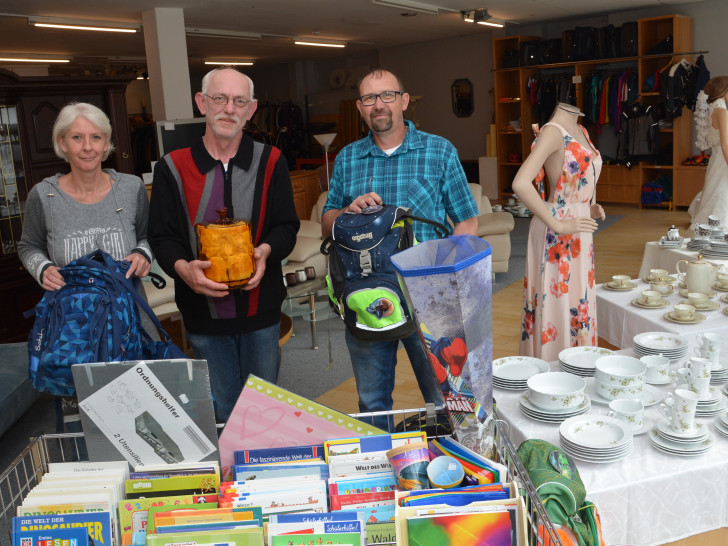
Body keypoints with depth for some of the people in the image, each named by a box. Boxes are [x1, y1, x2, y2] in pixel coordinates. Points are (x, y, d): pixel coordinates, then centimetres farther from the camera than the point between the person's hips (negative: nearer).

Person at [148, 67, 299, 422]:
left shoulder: (269, 162, 1)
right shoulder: (173, 168, -2)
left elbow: (286, 226, 2)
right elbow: (162, 237, -1)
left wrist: (265, 251, -20)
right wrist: (183, 268, -22)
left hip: (261, 310, 1)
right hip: (203, 313, 0)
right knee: (220, 413, 12)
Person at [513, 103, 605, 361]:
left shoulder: (581, 131, 12)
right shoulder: (553, 132, -15)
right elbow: (521, 184, -28)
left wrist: (591, 208, 10)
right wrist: (557, 225, -23)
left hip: (580, 231, 9)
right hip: (558, 237, -9)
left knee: (579, 301, 15)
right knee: (557, 301, -2)